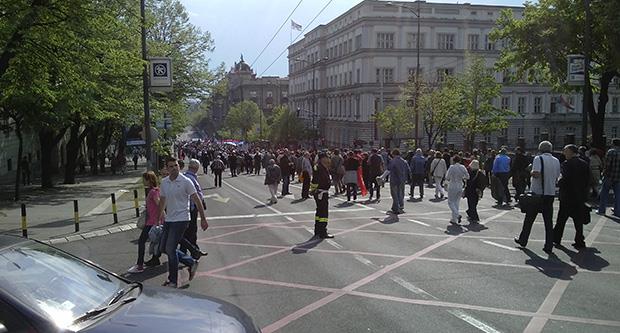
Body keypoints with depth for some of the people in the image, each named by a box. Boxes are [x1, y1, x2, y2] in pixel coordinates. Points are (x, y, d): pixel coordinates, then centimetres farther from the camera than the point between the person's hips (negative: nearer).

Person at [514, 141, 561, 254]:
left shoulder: (538, 159, -11)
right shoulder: (556, 161, 7)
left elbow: (536, 174, -24)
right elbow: (556, 178, 12)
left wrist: (531, 172, -4)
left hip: (537, 192, -4)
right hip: (550, 193, 4)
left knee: (529, 218, 10)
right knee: (548, 220, 6)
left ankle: (523, 240, 22)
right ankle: (549, 246, 5)